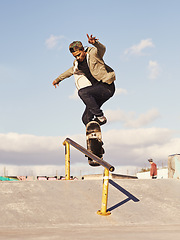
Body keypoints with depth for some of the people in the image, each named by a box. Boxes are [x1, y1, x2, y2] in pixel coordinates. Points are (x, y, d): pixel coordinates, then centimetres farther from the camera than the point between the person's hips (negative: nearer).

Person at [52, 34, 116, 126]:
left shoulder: (93, 53, -9)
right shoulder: (77, 63, 11)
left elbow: (102, 49, -30)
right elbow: (71, 70, 31)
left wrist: (95, 43, -52)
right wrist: (58, 79, 43)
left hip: (107, 86, -8)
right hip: (97, 89, 8)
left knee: (83, 92, -29)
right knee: (86, 119, 0)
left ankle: (100, 117, -23)